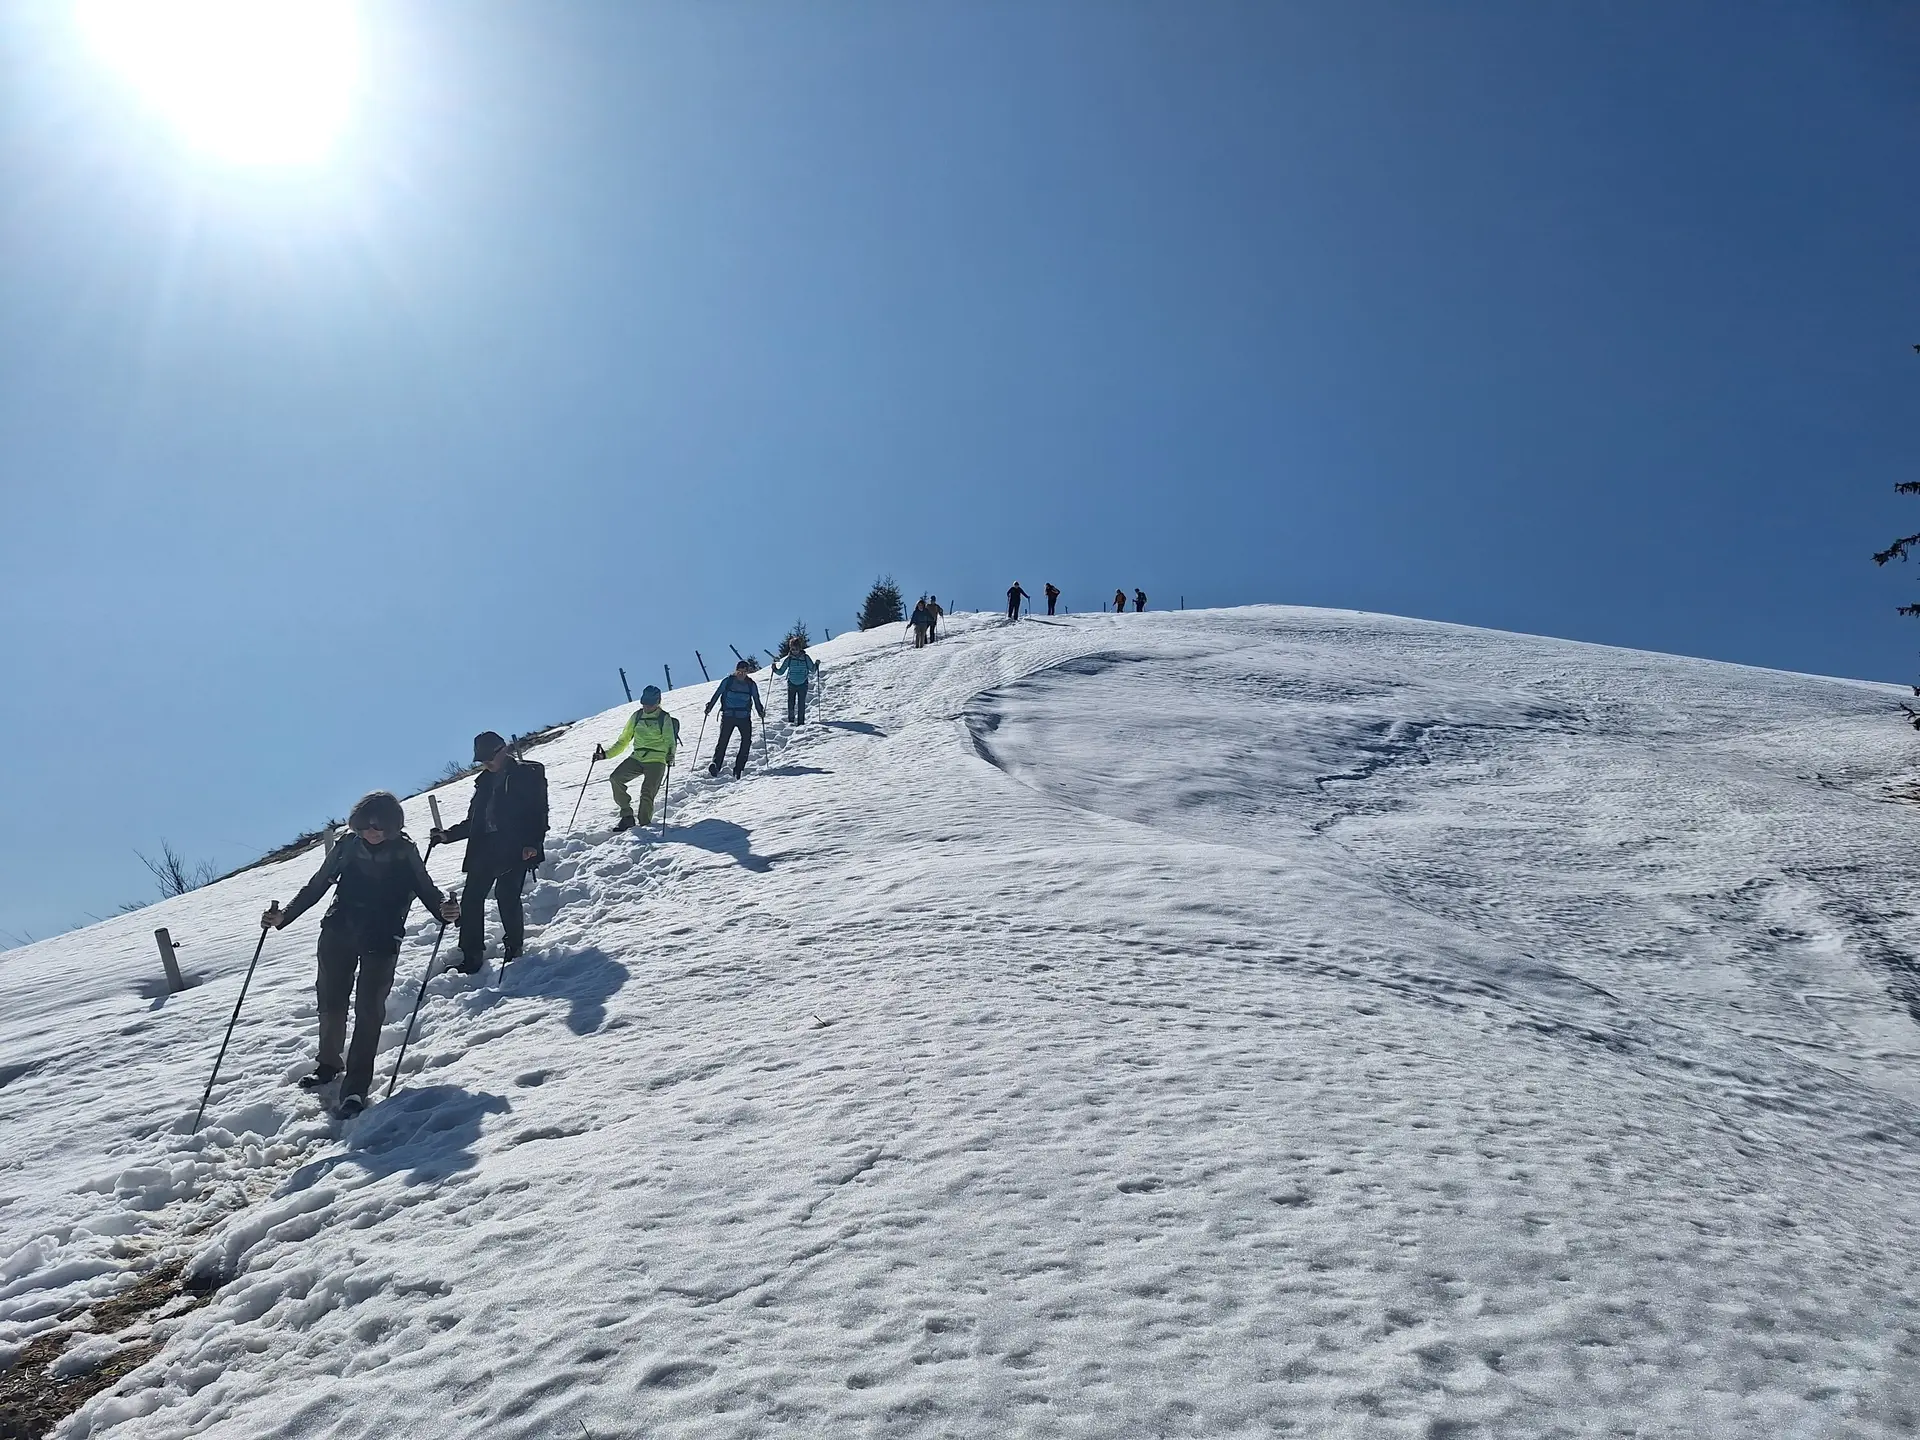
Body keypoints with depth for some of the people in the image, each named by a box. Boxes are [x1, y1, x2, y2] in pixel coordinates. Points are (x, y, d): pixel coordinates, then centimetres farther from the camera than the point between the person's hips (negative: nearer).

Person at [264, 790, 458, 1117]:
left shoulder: (404, 852, -5)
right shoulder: (347, 845, -1)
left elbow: (425, 888, -4)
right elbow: (317, 886, 6)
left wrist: (445, 908, -24)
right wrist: (284, 916, -4)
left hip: (381, 941, -3)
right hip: (338, 934, 3)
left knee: (369, 1009, -7)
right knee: (330, 1001, 11)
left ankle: (356, 1087, -2)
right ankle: (328, 1063, 36)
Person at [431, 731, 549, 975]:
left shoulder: (528, 774, 0)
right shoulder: (485, 781, 20)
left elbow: (538, 811, -8)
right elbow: (472, 822, 24)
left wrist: (533, 842, -20)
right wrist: (447, 835, 12)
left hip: (515, 847, -6)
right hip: (485, 847, 7)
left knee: (506, 894, -13)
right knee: (472, 898, -1)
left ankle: (514, 946, 6)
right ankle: (471, 956, 4)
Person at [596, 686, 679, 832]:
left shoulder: (664, 718, 0)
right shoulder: (636, 716, 12)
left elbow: (670, 741, -12)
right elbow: (623, 741, 17)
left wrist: (670, 755, -34)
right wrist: (606, 754, 4)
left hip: (656, 760, -4)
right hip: (637, 758, 5)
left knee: (647, 794, -20)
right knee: (616, 777, -18)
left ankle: (645, 825, 0)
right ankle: (627, 816, -5)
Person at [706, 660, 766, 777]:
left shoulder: (751, 684, 8)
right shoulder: (728, 681, 2)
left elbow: (756, 700, 16)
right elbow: (717, 694, 6)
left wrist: (761, 711, 2)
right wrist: (709, 707, -2)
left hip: (744, 718, 2)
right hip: (728, 716, -2)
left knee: (747, 741, -11)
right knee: (723, 741, -14)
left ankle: (738, 769, -6)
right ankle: (716, 765, -17)